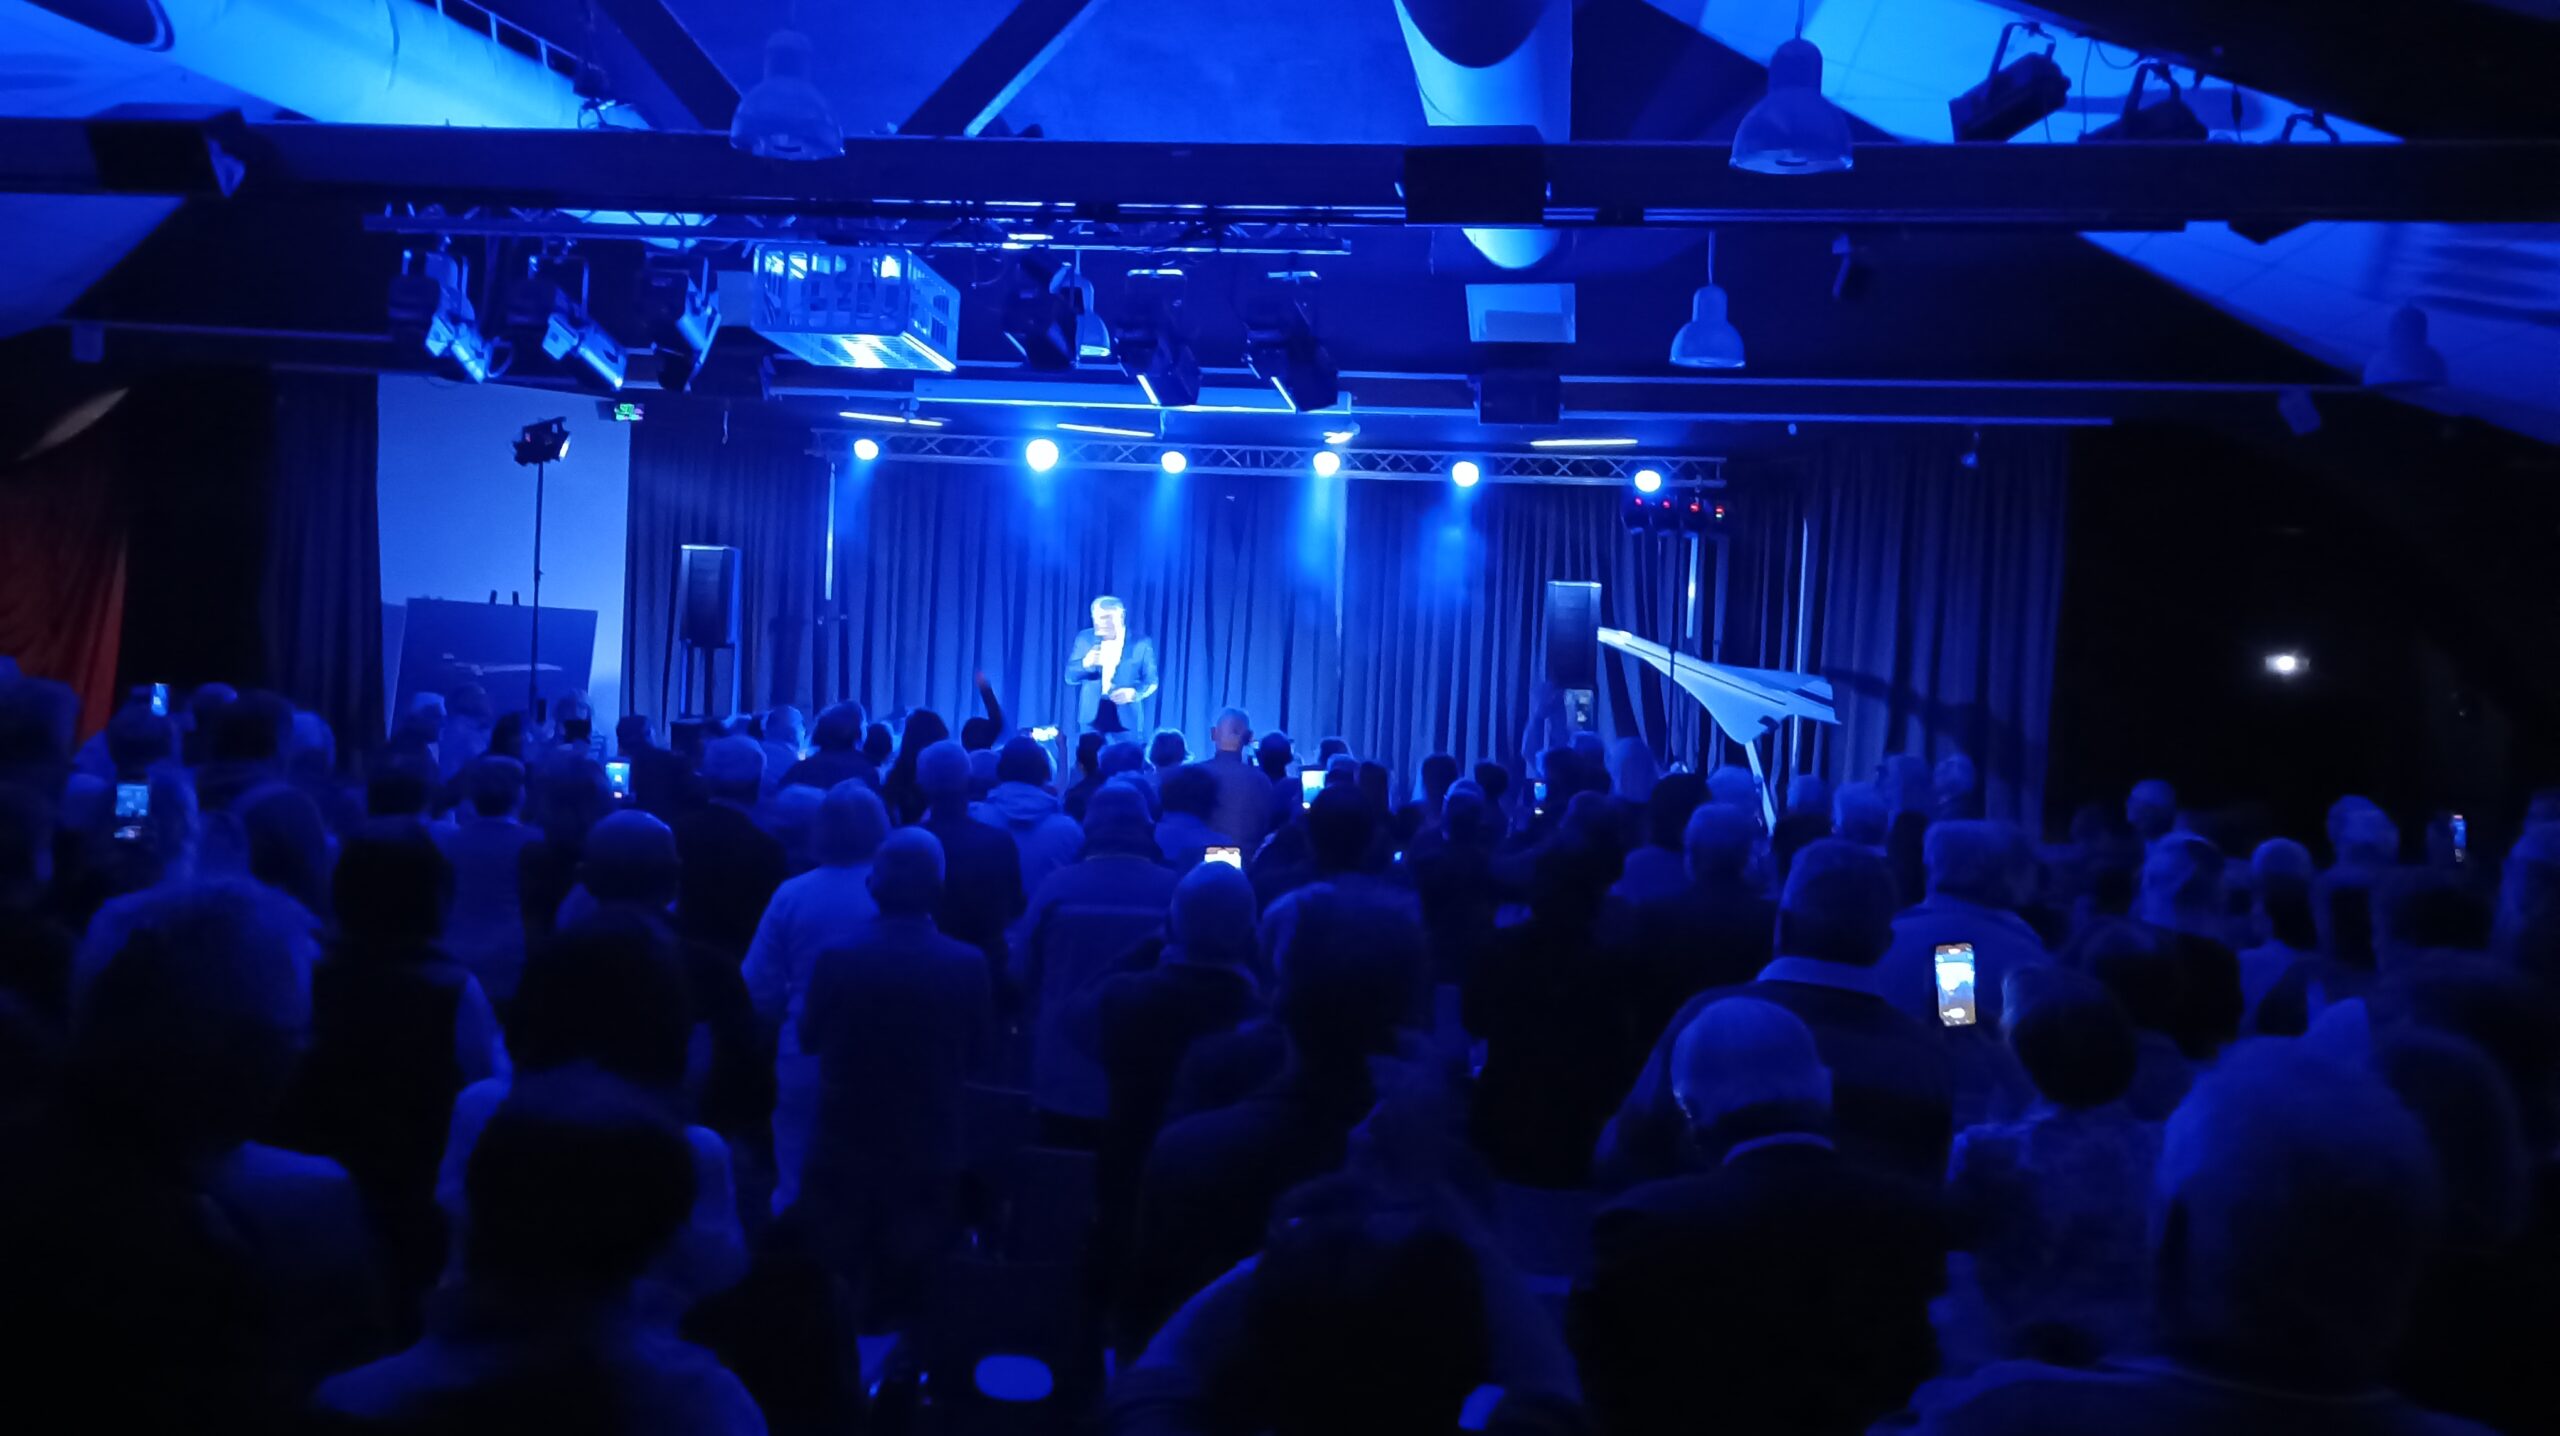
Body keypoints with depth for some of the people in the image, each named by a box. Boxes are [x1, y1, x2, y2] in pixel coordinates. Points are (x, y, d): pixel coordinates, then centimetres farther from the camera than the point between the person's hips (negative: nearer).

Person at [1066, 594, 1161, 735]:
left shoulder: (1141, 642, 0)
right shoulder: (1084, 638, 6)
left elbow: (1151, 681, 2)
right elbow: (1070, 676, 3)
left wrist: (1133, 693, -18)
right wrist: (1085, 664, -18)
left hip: (1126, 720, -2)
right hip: (1092, 718, 2)